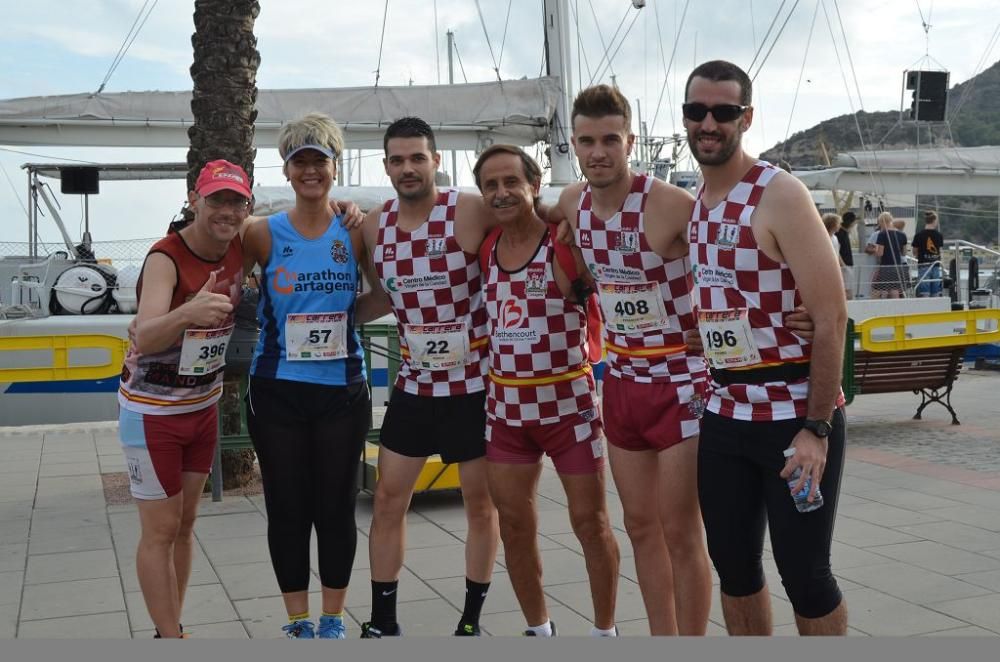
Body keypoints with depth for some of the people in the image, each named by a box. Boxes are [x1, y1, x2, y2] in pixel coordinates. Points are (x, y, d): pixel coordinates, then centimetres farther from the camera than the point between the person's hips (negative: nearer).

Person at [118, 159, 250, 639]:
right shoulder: (166, 258, -25)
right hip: (153, 413, -7)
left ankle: (169, 629, 25)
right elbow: (145, 337, -39)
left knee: (185, 523, 14)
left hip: (204, 406, 7)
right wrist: (186, 315, -61)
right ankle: (169, 640, 7)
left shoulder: (240, 246, -7)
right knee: (161, 531, -1)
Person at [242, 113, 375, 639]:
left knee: (336, 508, 7)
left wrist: (346, 318, -6)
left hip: (342, 390, 0)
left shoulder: (355, 233, 0)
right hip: (276, 391, 0)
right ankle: (297, 622, 23)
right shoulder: (263, 234, -1)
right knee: (287, 510, 7)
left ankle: (333, 620, 24)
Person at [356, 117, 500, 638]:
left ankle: (472, 619, 24)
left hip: (475, 383, -4)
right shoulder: (375, 225, 1)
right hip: (413, 384, 4)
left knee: (481, 502, 8)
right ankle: (382, 621, 19)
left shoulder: (471, 211, -15)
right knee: (387, 500, 6)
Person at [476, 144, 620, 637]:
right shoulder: (483, 249, 3)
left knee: (590, 523, 6)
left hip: (569, 402, -5)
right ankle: (538, 630, 28)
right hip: (506, 406, 5)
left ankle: (605, 633, 23)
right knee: (514, 524, 11)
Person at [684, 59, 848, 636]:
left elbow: (832, 315, -17)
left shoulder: (779, 195, -13)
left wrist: (817, 428, -20)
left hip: (796, 415, -6)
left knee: (804, 573, 3)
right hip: (726, 412, 7)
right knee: (734, 566, 13)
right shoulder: (693, 204, 8)